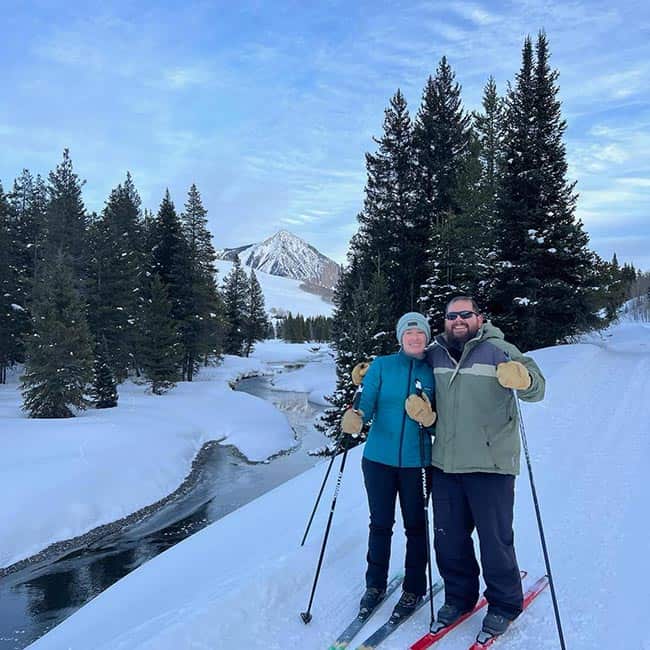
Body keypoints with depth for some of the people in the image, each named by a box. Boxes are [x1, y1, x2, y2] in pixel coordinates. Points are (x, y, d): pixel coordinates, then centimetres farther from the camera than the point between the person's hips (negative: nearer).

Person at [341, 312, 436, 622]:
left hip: (416, 462, 0)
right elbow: (366, 404, -7)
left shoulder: (434, 371, 0)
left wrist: (430, 418, -19)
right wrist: (354, 417, -29)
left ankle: (413, 589, 27)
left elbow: (440, 418, 4)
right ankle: (375, 584, 29)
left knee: (415, 526, 9)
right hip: (379, 458, 1)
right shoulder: (381, 365, 0)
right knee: (380, 524, 11)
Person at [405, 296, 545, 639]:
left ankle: (504, 603, 31)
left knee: (495, 540, 7)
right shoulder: (434, 354, 7)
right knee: (448, 537, 16)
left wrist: (521, 378, -37)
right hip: (445, 464, 5)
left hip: (490, 463, -4)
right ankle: (459, 595, 38)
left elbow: (537, 387, -14)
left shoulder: (497, 349, -6)